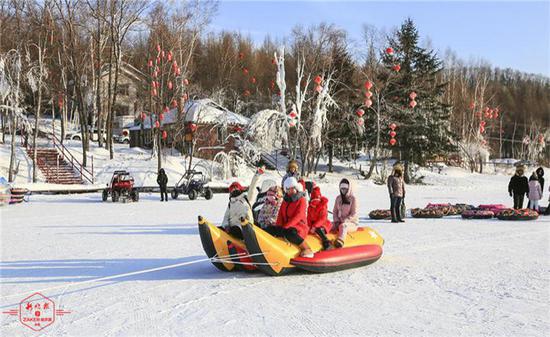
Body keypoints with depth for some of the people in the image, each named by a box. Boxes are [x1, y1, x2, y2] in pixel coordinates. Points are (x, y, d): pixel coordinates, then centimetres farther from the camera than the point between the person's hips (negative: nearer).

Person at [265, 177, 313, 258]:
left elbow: (297, 217, -16)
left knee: (290, 233, -40)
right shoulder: (285, 200, 17)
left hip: (299, 226, -6)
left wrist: (285, 226, -24)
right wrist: (278, 226, -7)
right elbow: (280, 214, 13)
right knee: (269, 229, -13)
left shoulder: (301, 200, -4)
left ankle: (307, 250, -28)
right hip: (285, 226, 6)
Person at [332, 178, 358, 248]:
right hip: (339, 222, 6)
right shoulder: (338, 198, 14)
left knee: (343, 226, -39)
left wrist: (344, 221, -18)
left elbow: (354, 214, -9)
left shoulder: (353, 199, -3)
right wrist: (336, 221, -3)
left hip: (351, 222, -6)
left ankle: (340, 241, -63)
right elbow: (335, 211, 14)